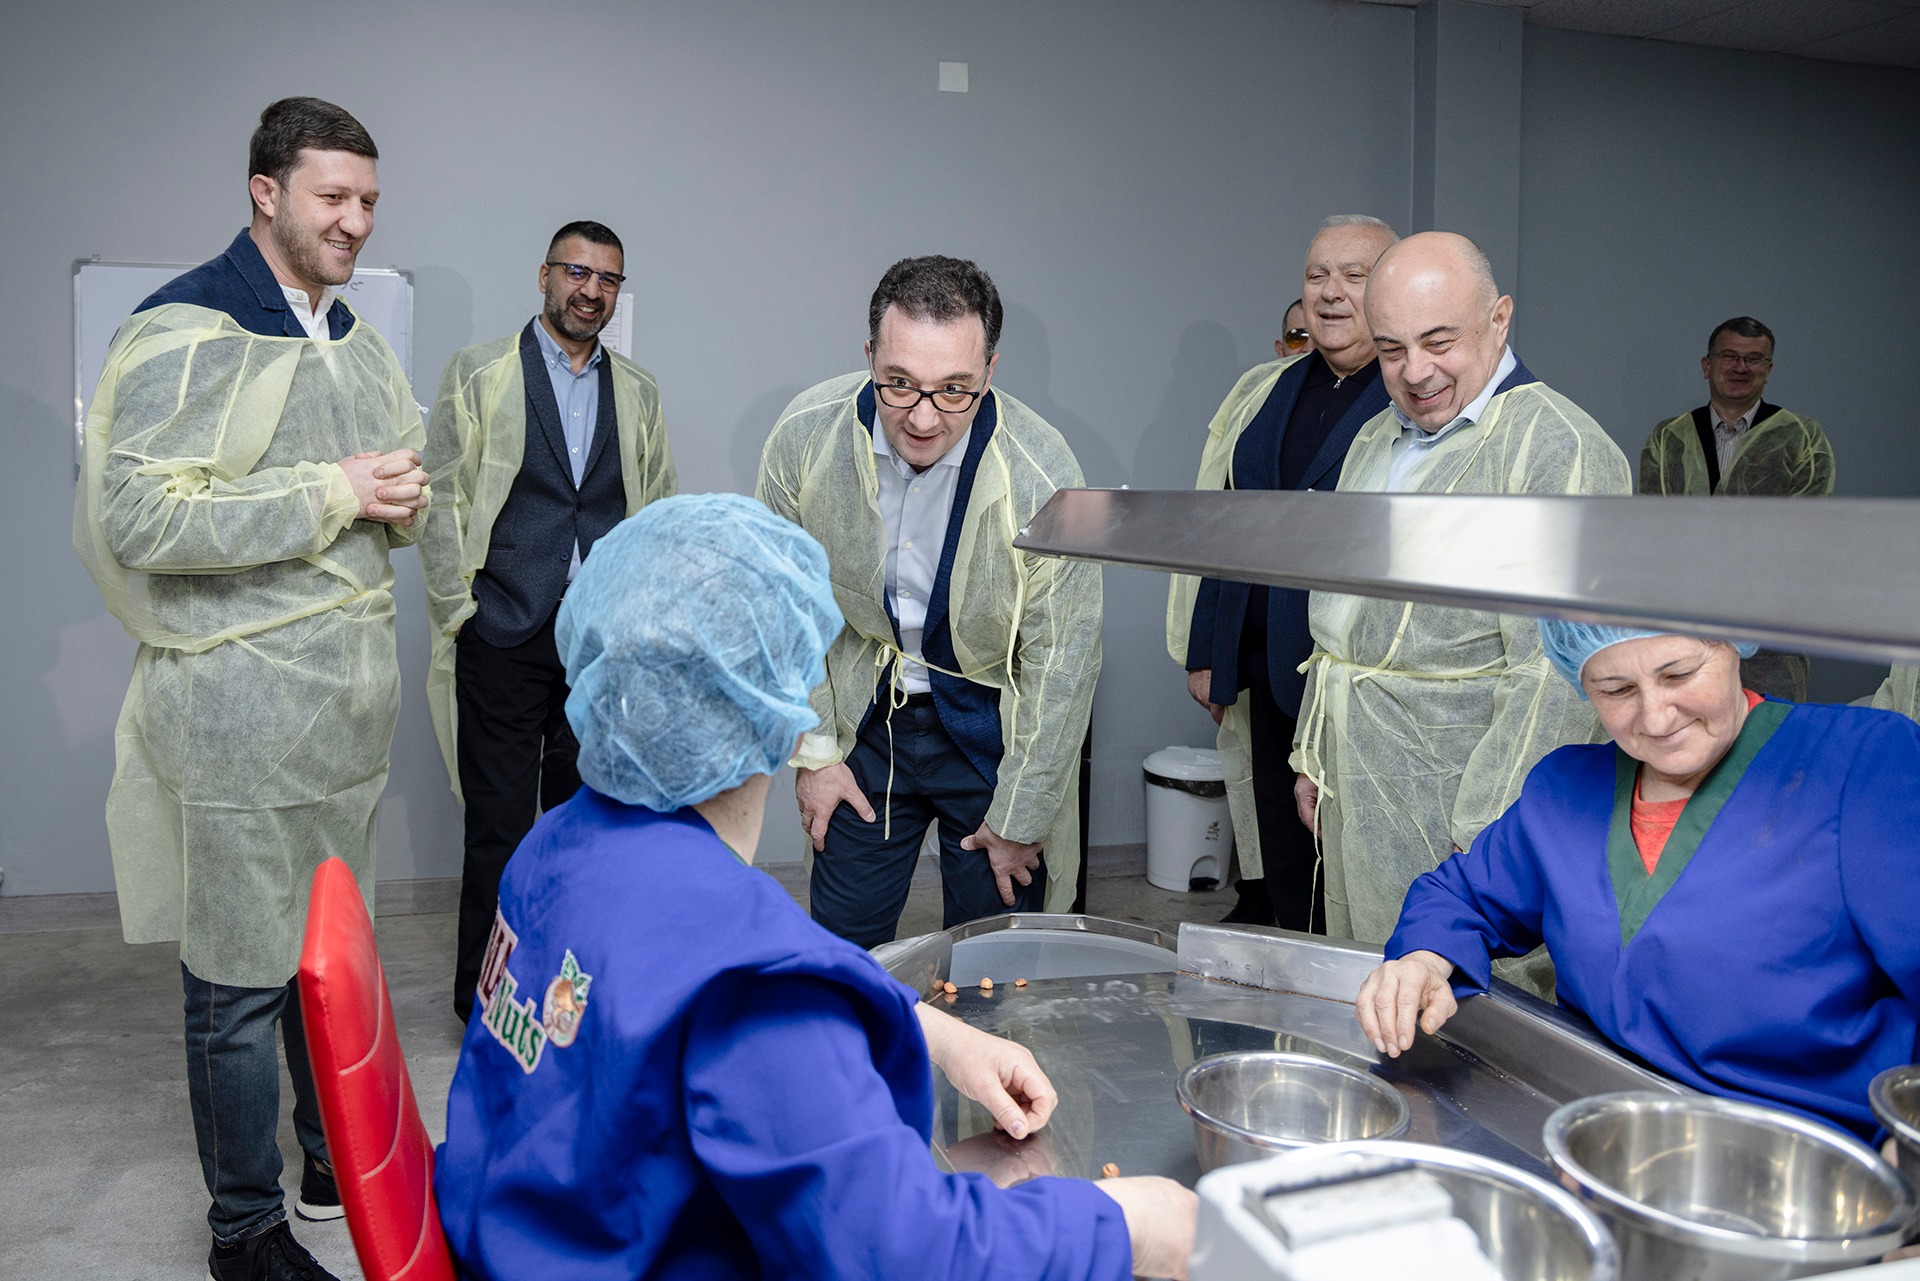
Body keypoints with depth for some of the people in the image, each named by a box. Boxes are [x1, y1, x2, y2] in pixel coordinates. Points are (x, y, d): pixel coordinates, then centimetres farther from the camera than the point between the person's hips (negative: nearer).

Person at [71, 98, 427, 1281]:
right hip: (239, 706, -7)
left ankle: (337, 1160, 37)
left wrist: (404, 498, -1)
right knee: (241, 978, 3)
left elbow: (395, 489, 23)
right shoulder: (185, 335, -12)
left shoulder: (357, 339, 14)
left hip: (352, 694, 8)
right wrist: (331, 493, -21)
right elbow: (136, 518, -21)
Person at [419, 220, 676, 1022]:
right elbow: (439, 500, 1)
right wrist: (459, 610, -4)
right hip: (503, 636, -3)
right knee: (500, 826, 0)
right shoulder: (478, 372, 2)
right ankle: (484, 1001, 16)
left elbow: (658, 511, 16)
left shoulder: (638, 391, 12)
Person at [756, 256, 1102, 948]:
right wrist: (813, 748, -1)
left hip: (992, 729, -2)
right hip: (866, 720, 2)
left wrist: (1018, 821, -10)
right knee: (842, 946, 11)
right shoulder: (804, 437, -17)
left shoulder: (1042, 474, -25)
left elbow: (1061, 659, -15)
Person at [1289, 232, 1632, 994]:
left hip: (1455, 797, -8)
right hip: (1354, 793, 8)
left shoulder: (1558, 450, -14)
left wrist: (1489, 837, -21)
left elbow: (1554, 674, -20)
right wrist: (1313, 753, 18)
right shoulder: (1379, 439, 14)